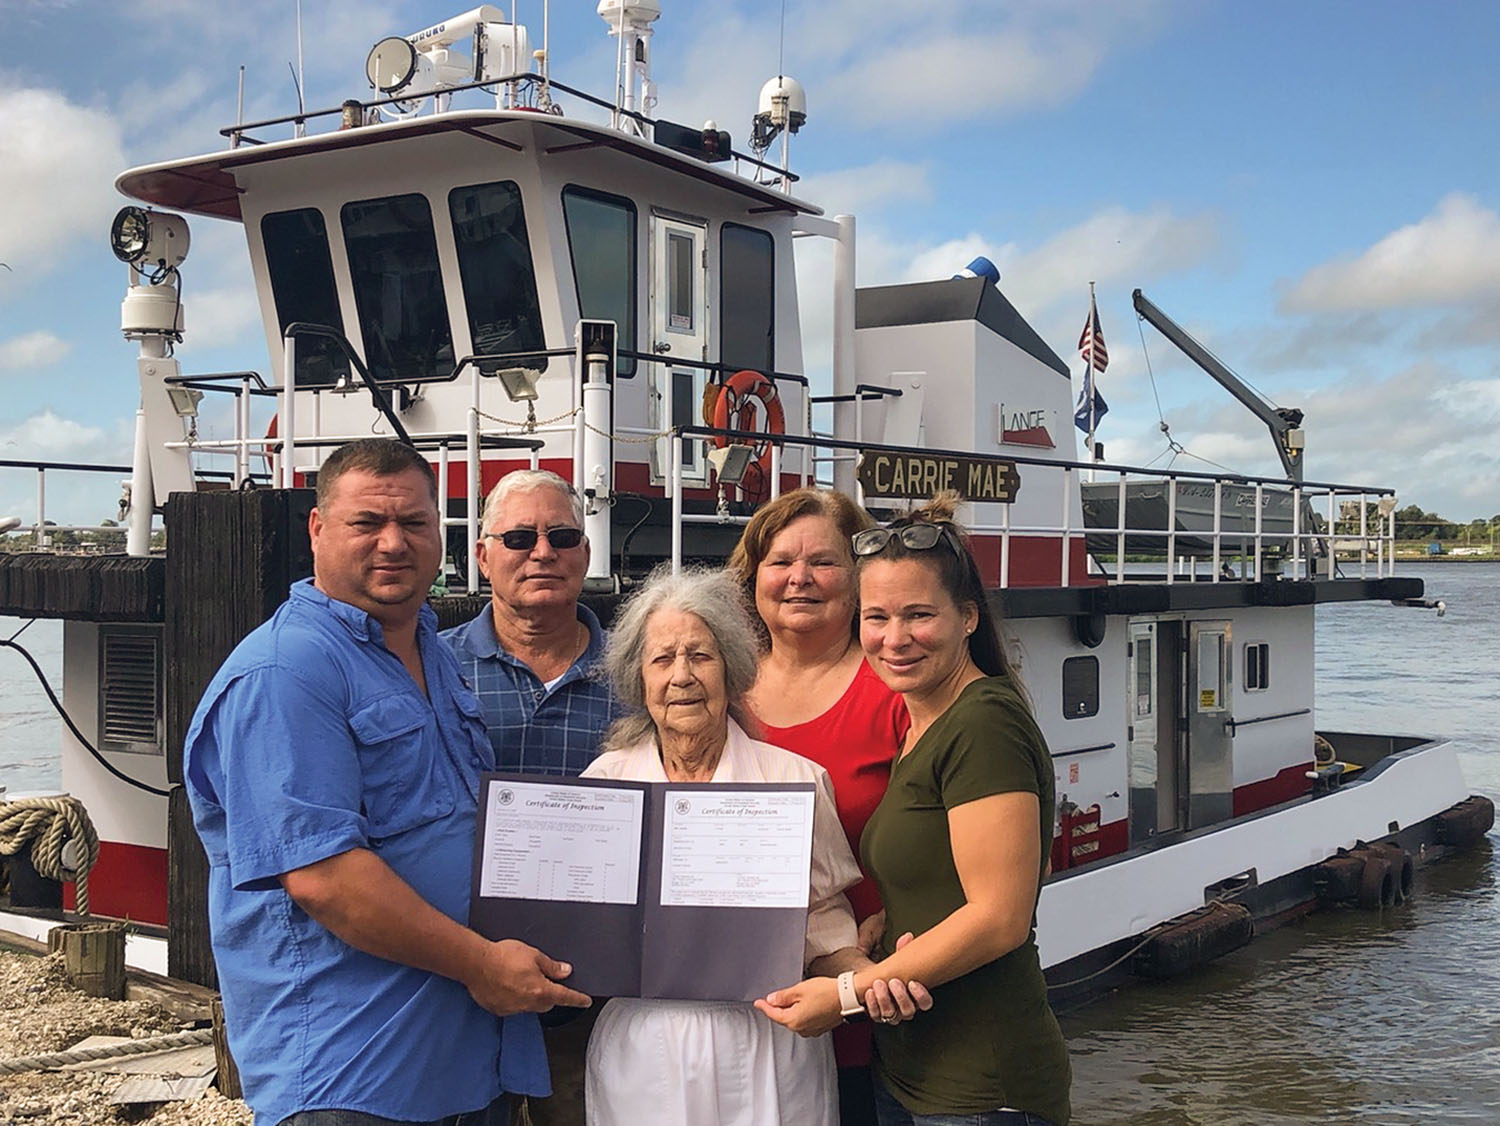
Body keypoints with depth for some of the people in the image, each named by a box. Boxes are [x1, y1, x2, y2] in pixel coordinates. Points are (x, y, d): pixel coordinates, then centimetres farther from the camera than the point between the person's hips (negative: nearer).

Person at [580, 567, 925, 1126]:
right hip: (643, 1056, 1)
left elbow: (822, 918, 2)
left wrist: (865, 976, -16)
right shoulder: (604, 779, 4)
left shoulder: (795, 780, 0)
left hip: (769, 1058, -1)